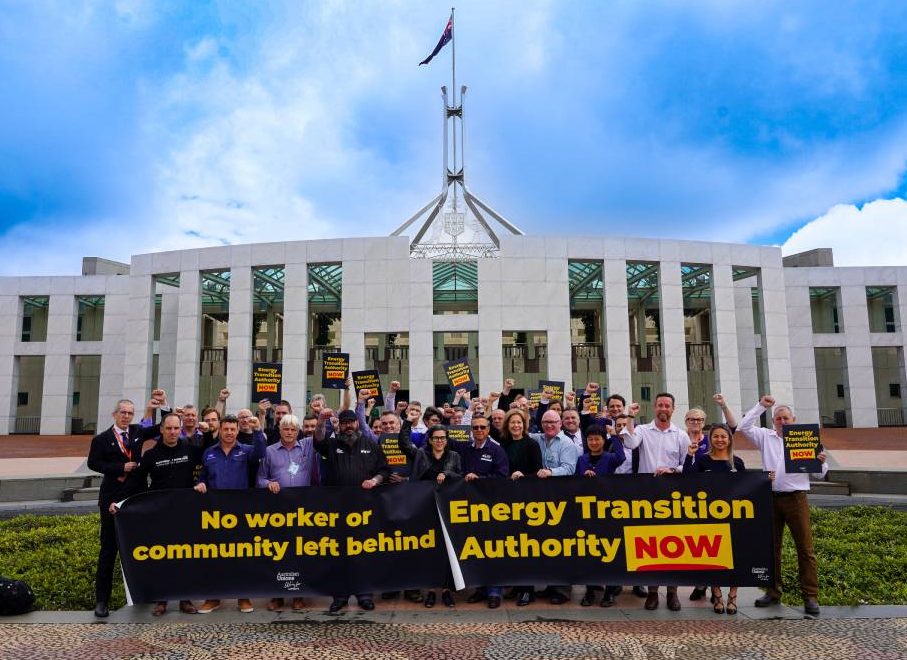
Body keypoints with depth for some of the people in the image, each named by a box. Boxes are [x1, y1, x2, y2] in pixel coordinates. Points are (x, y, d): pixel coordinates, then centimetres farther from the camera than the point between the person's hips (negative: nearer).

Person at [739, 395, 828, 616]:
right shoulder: (766, 437, 10)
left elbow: (818, 474, 6)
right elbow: (744, 427, 1)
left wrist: (821, 462, -16)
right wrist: (761, 406, 1)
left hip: (796, 499, -2)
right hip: (771, 498, 2)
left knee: (805, 548, -2)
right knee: (771, 547, 9)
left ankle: (811, 596, 5)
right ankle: (773, 592, 20)